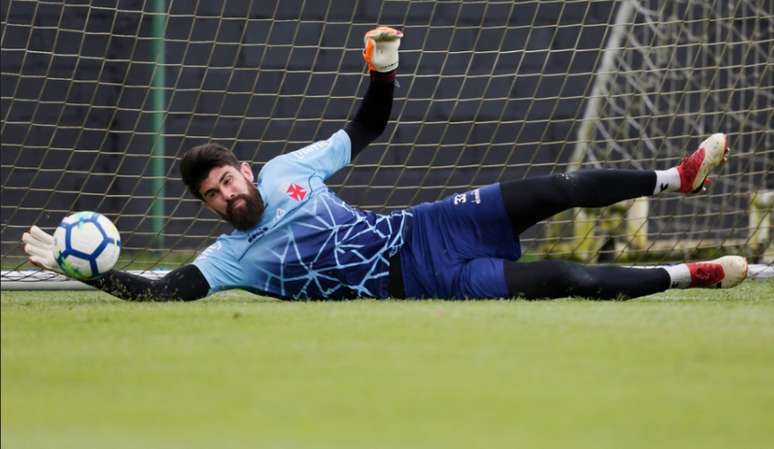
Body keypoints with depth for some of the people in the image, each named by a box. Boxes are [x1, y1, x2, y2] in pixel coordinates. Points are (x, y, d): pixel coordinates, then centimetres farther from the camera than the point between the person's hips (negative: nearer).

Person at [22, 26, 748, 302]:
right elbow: (163, 290, -15)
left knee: (554, 191, -7)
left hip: (416, 230, 5)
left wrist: (384, 71, -2)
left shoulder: (285, 170, 6)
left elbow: (366, 128, 15)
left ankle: (675, 177, 4)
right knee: (557, 280, -19)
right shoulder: (232, 256, -6)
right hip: (415, 284, -5)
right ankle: (690, 276, -14)